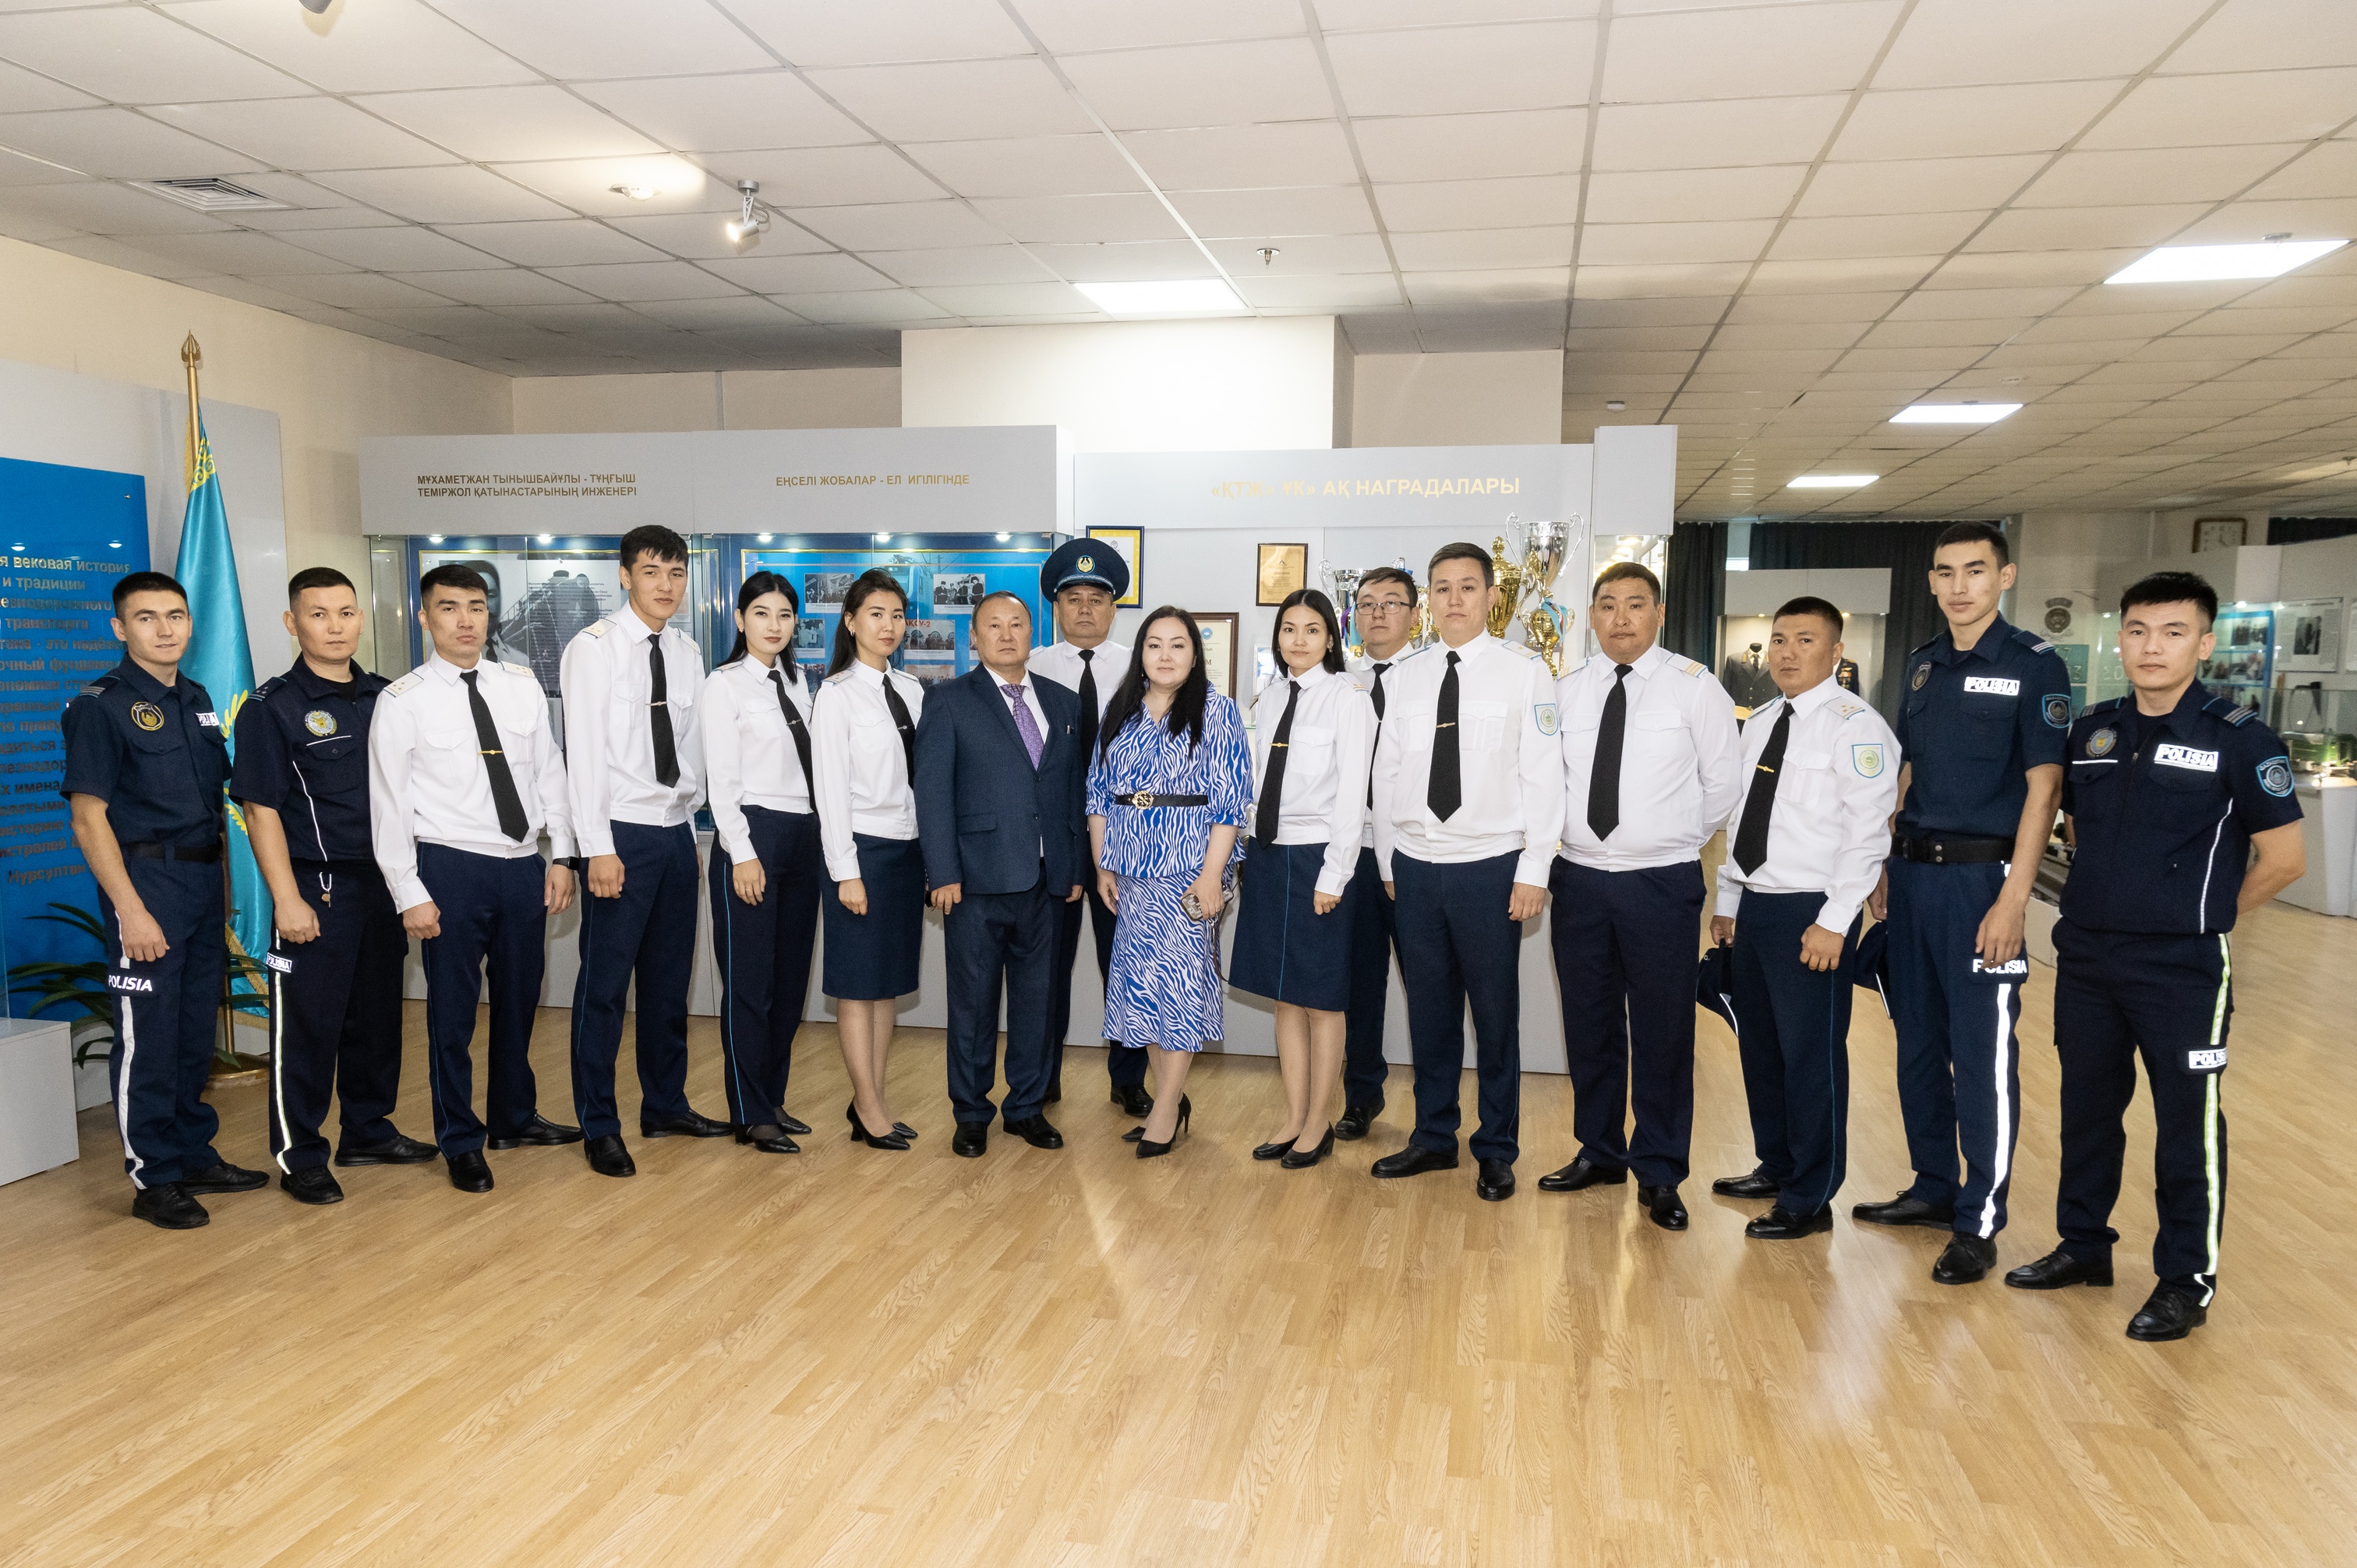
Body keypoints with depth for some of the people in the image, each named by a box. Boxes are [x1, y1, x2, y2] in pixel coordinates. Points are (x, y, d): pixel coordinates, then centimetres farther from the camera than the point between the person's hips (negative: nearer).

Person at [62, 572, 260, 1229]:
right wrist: (131, 910, -18)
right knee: (148, 1034, -1)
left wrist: (222, 887, 12)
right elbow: (89, 818, -12)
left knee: (197, 1028, 13)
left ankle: (195, 1155, 25)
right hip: (145, 878, -7)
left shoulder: (198, 701, 13)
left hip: (204, 878, 7)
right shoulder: (100, 707, -8)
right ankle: (153, 1179, 9)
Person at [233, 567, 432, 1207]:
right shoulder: (272, 707, -6)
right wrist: (287, 899, -14)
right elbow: (262, 811, -8)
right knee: (308, 1023, 1)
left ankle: (369, 1131, 29)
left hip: (382, 882, 5)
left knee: (377, 1012, 14)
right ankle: (300, 1157, 13)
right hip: (316, 888, -5)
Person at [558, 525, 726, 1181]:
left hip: (677, 833, 6)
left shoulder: (687, 652, 10)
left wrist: (693, 831, 10)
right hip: (622, 835, -6)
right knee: (606, 983, 0)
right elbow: (583, 751, -12)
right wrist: (599, 848, -16)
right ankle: (600, 1127, 12)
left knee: (670, 979, 15)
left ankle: (665, 1105, 29)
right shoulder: (594, 648, -7)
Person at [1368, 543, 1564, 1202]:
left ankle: (1497, 1152, 21)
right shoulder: (1404, 677, 8)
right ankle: (1433, 1137, 28)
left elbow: (1543, 775, -6)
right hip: (1415, 868, 3)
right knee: (1428, 1009, 12)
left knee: (1496, 1014, 6)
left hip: (1490, 868, -3)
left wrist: (1533, 871, -9)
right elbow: (1387, 772, 10)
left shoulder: (1524, 672, -3)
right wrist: (1388, 864, 9)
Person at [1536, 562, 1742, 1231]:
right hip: (1579, 877, 4)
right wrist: (1565, 833, 9)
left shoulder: (1694, 687, -4)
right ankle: (1599, 1152, 30)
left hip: (1662, 882, -3)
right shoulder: (1565, 692, 6)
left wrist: (1680, 839, 5)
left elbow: (1725, 780, 1)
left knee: (1663, 1030, 3)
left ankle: (1659, 1174, 17)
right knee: (1588, 1025, 13)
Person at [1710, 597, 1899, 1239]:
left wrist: (1833, 923, -20)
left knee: (1811, 1055, 0)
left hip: (1811, 916, -8)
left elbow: (1868, 832, -16)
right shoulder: (1759, 722, 13)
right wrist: (1727, 902, 16)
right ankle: (1776, 1167, 33)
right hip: (1754, 905, 8)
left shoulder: (1855, 727, -11)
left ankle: (1810, 1200, 12)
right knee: (1758, 1046, 16)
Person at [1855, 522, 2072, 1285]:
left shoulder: (2034, 664, -7)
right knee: (1918, 1040, 13)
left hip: (1982, 875, -6)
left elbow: (2042, 787, -11)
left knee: (1983, 1052, -2)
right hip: (1913, 871, 6)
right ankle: (1933, 1188, 28)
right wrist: (1886, 868, 13)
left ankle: (1979, 1222, 9)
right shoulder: (1923, 664, 12)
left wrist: (2012, 900, -16)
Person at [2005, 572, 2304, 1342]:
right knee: (2087, 1107, 16)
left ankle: (2187, 1281, 18)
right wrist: (2106, 899, 11)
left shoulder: (2238, 737, -9)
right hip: (2085, 956, 5)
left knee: (2188, 1125, 4)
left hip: (2182, 967, -5)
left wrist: (2203, 915, 0)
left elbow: (2284, 859, -7)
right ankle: (2084, 1246, 31)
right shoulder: (2092, 731, 6)